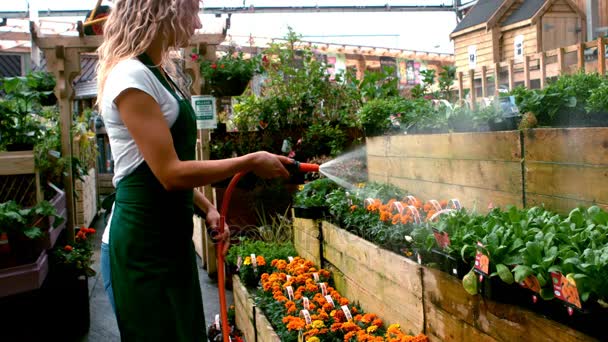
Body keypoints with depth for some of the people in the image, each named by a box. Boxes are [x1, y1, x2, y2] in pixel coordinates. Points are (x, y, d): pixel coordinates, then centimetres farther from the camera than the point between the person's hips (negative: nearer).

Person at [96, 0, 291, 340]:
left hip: (170, 232, 9)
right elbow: (170, 172, -23)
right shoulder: (131, 76, -18)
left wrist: (206, 207, 8)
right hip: (144, 240, -9)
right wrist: (251, 162, -16)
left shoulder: (159, 72, 11)